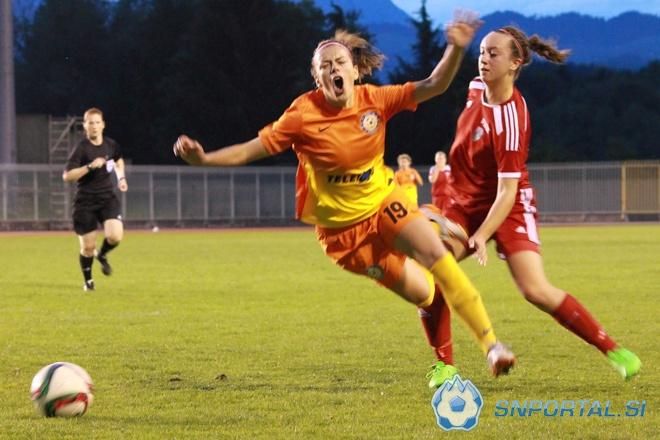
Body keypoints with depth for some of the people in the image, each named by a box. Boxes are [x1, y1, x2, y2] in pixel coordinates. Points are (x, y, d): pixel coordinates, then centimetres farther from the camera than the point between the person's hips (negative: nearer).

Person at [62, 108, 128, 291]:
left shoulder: (111, 145, 3)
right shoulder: (81, 148, -12)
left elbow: (118, 160, 28)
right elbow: (67, 176, -20)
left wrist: (121, 177, 13)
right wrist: (90, 166, -28)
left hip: (107, 198, 3)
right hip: (85, 202, -3)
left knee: (115, 236, -19)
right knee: (88, 247, 1)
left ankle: (102, 255, 16)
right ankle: (88, 280, 27)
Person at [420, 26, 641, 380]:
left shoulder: (510, 119, -25)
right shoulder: (476, 89, -5)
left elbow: (507, 191, -26)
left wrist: (481, 236, -33)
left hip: (507, 208, -7)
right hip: (464, 203, 7)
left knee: (536, 291, -19)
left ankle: (612, 350, -5)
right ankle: (444, 365, 0)